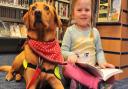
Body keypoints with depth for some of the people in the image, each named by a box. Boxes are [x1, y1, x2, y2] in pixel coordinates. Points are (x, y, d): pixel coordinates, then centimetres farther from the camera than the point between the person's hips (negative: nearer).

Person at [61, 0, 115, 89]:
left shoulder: (95, 31, 10)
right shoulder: (70, 31, 1)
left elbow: (99, 50, 16)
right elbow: (63, 51, 0)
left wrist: (102, 61, -5)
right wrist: (70, 55, -23)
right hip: (75, 67, -2)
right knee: (68, 68, -38)